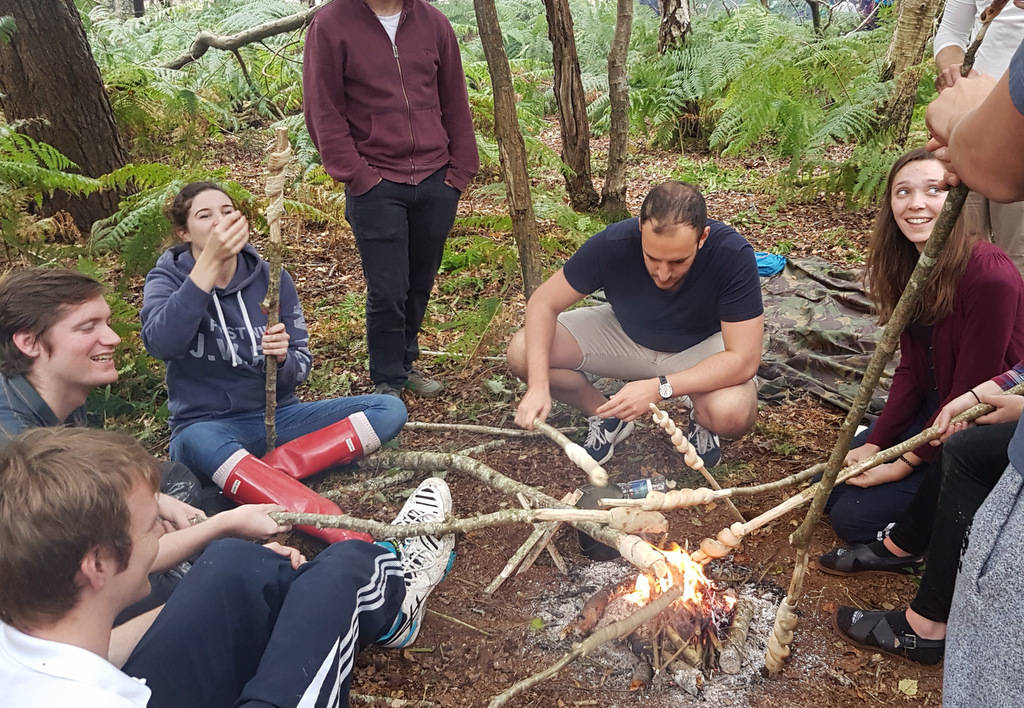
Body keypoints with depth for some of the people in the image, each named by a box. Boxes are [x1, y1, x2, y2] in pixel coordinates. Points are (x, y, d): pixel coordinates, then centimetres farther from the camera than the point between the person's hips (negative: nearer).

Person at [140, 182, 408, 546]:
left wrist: (282, 358, -21)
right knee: (199, 443, -41)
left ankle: (261, 479, -26)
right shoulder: (169, 278, -4)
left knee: (389, 409, -14)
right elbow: (160, 344, -27)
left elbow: (299, 369, 3)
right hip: (209, 426, -3)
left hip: (277, 416, 4)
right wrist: (209, 264, -34)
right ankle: (355, 539, -49)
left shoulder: (272, 278, 2)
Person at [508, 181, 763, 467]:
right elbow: (543, 303, -19)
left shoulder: (734, 256, -33)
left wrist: (659, 388, -41)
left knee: (733, 413, -37)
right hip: (627, 333, 3)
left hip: (700, 347, -2)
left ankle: (702, 420, 2)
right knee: (521, 352, -19)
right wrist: (539, 384, -32)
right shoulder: (613, 244, -28)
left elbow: (743, 359, -31)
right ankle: (607, 415, 5)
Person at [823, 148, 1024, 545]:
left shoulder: (991, 277, -26)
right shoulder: (910, 266, -1)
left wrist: (905, 464, -17)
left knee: (854, 517, -12)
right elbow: (910, 369, 2)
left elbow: (971, 392, -22)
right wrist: (874, 444, -7)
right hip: (929, 410, 8)